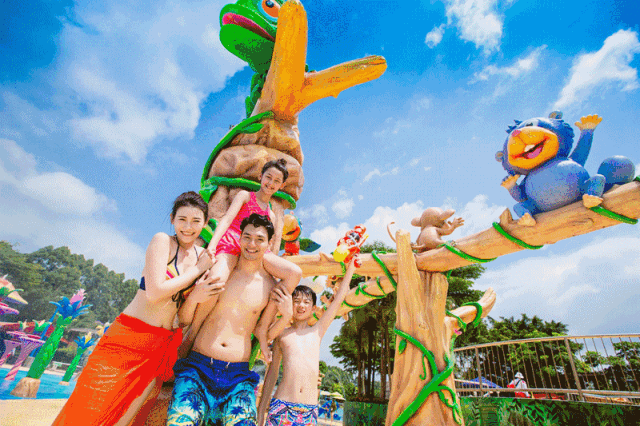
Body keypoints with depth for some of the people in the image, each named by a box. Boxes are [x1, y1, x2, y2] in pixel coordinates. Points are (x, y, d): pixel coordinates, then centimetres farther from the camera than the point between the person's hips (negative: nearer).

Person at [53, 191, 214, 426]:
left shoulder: (202, 255, 6)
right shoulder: (162, 241, -10)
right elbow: (155, 293, -20)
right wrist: (198, 270, -14)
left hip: (162, 347, 5)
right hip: (128, 337, -4)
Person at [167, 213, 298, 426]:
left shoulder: (270, 286, 2)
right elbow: (185, 321, 6)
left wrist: (287, 316, -4)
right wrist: (193, 298, -14)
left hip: (238, 375, 1)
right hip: (198, 365, 0)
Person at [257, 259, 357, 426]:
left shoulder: (317, 332, 7)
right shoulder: (282, 334, 7)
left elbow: (338, 298, 7)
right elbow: (272, 373, 13)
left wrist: (351, 266, 10)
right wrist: (261, 412, 13)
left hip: (310, 411, 1)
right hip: (281, 407, -1)